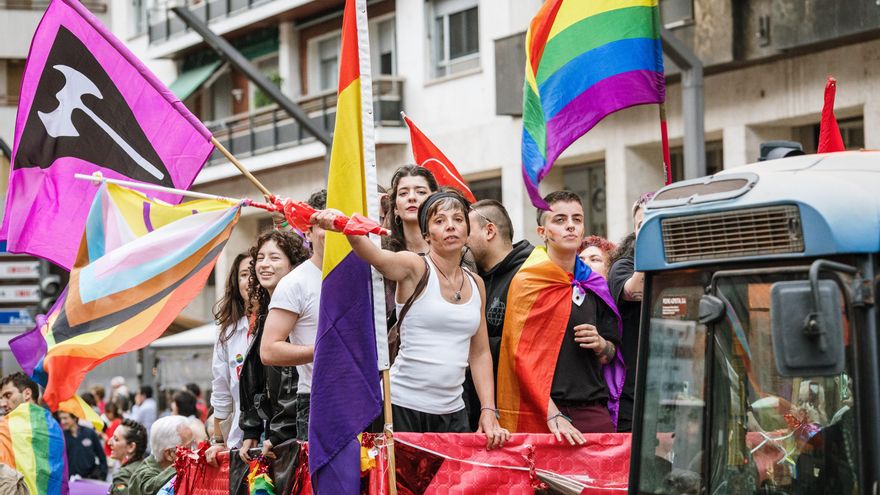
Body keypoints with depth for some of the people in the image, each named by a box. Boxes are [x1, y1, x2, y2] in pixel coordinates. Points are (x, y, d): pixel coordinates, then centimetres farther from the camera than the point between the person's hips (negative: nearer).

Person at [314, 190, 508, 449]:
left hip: (452, 412, 5)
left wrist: (489, 411, 5)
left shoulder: (476, 284, 10)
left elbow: (480, 353, 14)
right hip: (403, 406, -5)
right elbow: (375, 255, -28)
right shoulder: (415, 268, -6)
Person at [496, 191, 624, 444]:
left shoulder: (594, 285, 15)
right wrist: (553, 415, -20)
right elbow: (522, 356, -11)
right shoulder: (527, 281, -3)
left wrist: (601, 345, 0)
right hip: (540, 415, -5)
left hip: (593, 411, 5)